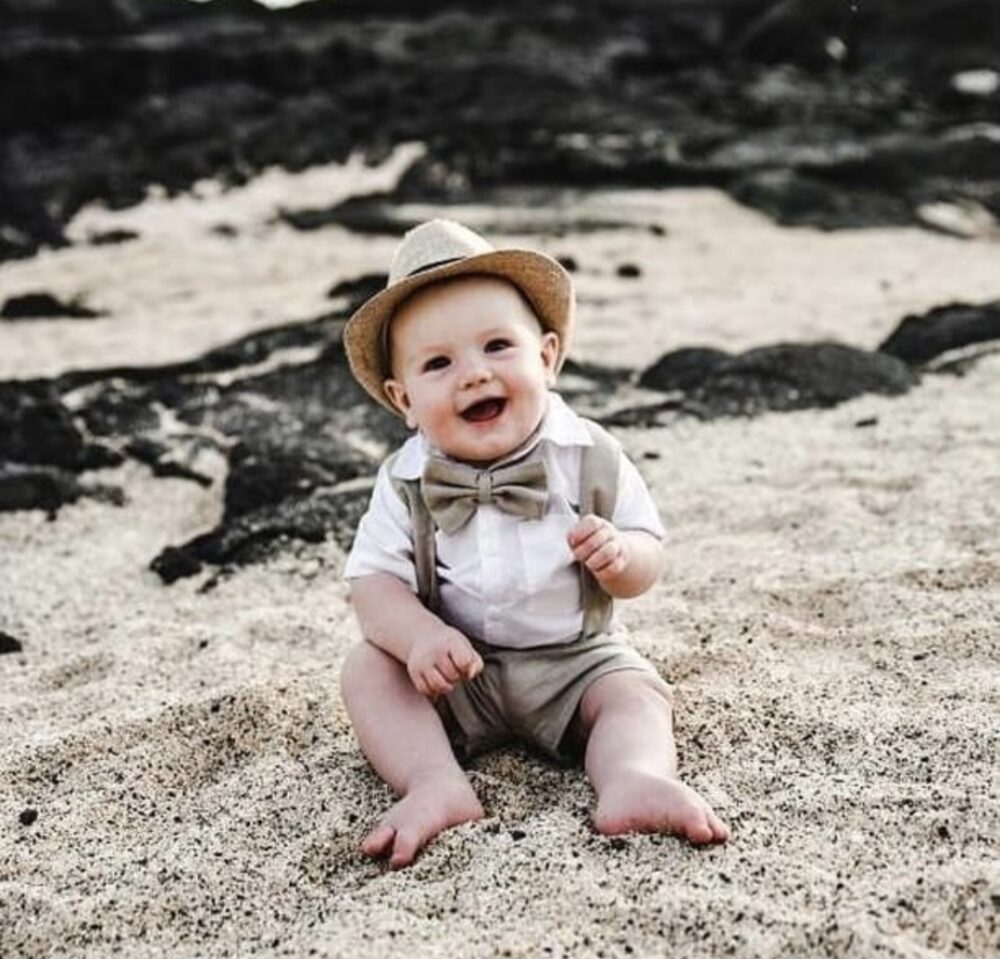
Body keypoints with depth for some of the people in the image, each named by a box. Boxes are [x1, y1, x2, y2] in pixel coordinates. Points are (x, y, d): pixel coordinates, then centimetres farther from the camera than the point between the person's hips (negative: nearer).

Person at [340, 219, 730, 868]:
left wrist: (618, 557, -29)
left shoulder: (589, 458, -10)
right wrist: (420, 636, -30)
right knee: (368, 669, -18)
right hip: (458, 671, 1)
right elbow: (375, 581, -10)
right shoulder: (406, 483, -8)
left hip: (578, 660, 0)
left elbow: (648, 557, -4)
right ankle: (436, 785, -34)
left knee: (636, 691, -23)